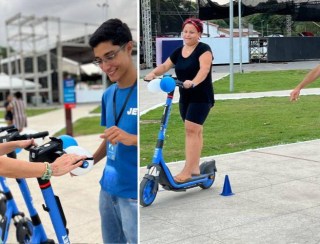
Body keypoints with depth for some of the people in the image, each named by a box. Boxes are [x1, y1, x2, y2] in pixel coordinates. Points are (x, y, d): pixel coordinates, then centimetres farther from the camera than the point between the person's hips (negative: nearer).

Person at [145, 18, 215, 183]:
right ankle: (195, 168, 21)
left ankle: (187, 171, -13)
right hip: (185, 98, 7)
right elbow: (165, 66, 4)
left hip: (201, 97, -7)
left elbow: (204, 69, -26)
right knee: (194, 131, 13)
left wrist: (193, 82, -44)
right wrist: (153, 73, -17)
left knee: (191, 130, -14)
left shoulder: (203, 49, -10)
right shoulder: (178, 52, 9)